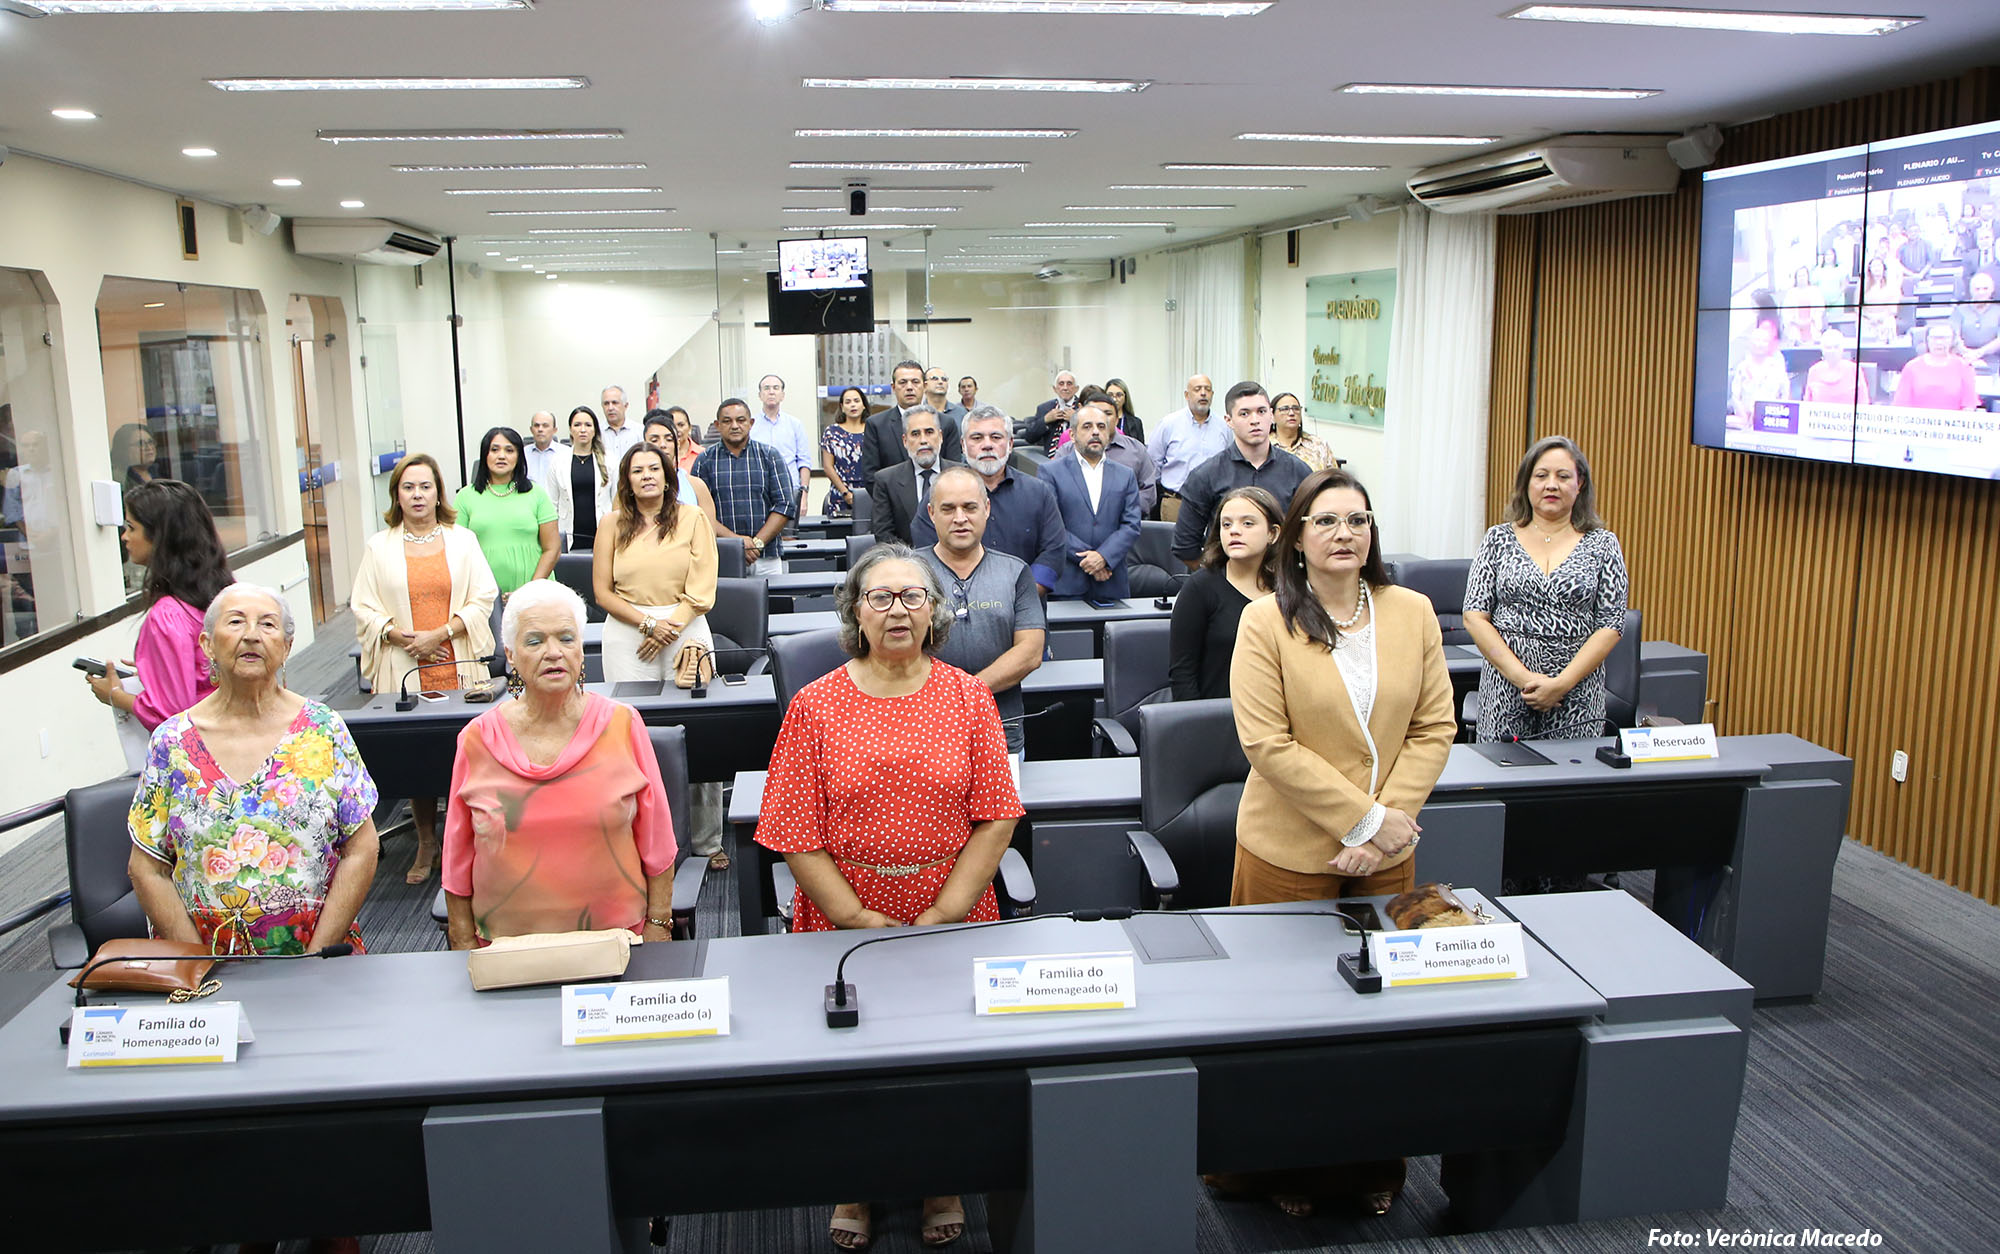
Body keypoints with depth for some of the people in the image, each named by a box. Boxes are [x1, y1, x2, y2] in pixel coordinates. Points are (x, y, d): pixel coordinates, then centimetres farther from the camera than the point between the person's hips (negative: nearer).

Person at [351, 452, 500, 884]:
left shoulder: (462, 540, 10)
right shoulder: (379, 546, 10)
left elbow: (483, 598, 2)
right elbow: (364, 608, 6)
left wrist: (440, 634, -9)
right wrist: (398, 635, -11)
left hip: (458, 666, 0)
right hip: (404, 670, 0)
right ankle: (425, 844, 15)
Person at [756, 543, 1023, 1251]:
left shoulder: (968, 696, 0)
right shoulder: (816, 706, -3)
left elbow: (996, 817, -4)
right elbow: (794, 834, -7)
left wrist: (943, 915, -12)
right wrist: (860, 920, -14)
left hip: (955, 919, 1)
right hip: (843, 916, 0)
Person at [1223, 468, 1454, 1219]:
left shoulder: (1412, 613, 2)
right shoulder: (1266, 621, -9)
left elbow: (1434, 727, 2)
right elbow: (1267, 743, -15)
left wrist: (1389, 823, -10)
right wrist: (1365, 818, -16)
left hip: (1388, 851, 3)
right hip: (1293, 849, -3)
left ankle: (1375, 1165, 32)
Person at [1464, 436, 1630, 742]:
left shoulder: (1602, 545, 6)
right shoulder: (1499, 539, 6)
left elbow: (1611, 625, 0)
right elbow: (1474, 616, -1)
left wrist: (1562, 683, -12)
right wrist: (1524, 677, -11)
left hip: (1577, 694, 0)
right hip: (1505, 692, 0)